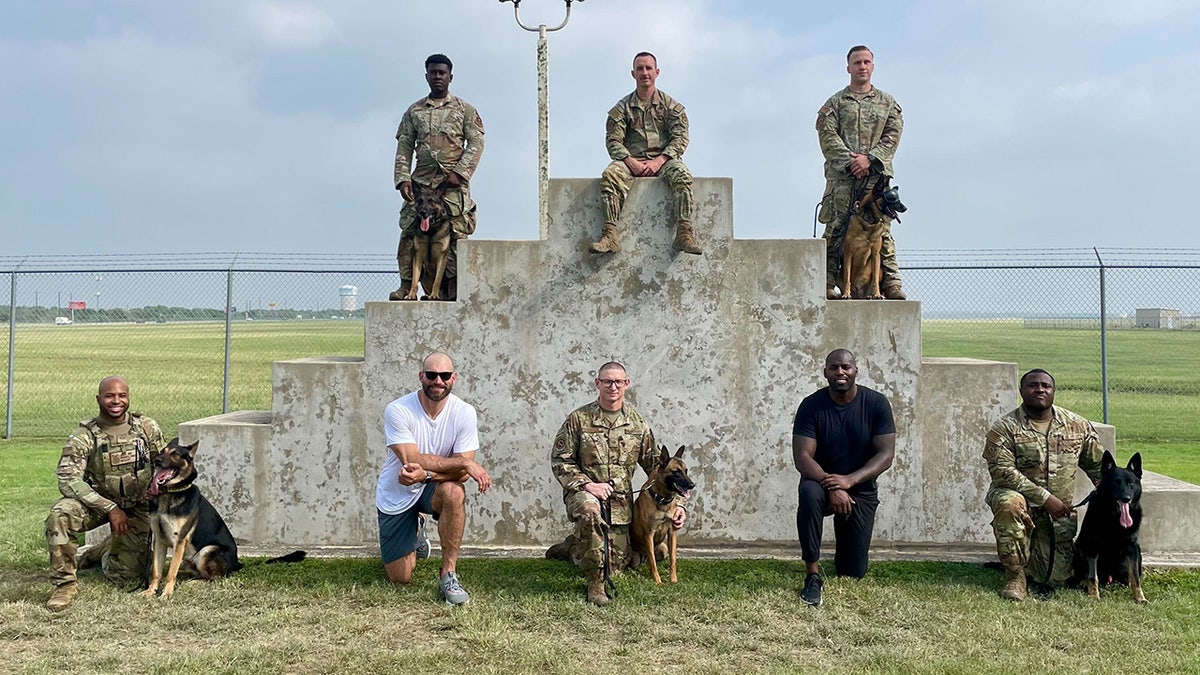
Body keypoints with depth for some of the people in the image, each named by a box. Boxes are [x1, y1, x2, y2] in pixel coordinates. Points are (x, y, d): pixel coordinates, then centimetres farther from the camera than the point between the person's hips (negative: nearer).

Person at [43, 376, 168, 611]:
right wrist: (110, 508, -27)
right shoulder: (85, 435, -12)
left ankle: (106, 550, 34)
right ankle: (66, 583, -17)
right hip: (97, 502, -1)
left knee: (127, 580, -2)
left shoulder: (147, 427, -4)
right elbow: (67, 479, -21)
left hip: (138, 508, 2)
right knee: (60, 515, -34)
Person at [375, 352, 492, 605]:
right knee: (400, 578, 4)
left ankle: (448, 575, -20)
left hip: (432, 488, 0)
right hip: (395, 496, 0)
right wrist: (466, 463, -32)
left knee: (453, 493, -37)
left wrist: (425, 474, -37)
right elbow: (412, 459, -29)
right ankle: (416, 531, 39)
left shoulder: (464, 413, -16)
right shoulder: (397, 410, -21)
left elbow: (461, 474, -19)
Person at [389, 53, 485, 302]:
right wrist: (403, 179, -4)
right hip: (421, 180, 2)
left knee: (456, 235, -6)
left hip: (454, 181, -2)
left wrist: (459, 172, -12)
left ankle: (453, 290, -2)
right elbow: (404, 148, 11)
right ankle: (406, 286, -2)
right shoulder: (414, 111, 16)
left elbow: (476, 143, 1)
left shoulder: (465, 110, 10)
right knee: (409, 232, -6)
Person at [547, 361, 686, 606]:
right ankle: (595, 583, -23)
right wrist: (586, 484, -19)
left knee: (617, 564, 3)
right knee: (589, 511, -40)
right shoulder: (579, 419, -5)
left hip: (621, 500, 4)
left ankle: (572, 547, 34)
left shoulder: (638, 424, 4)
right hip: (583, 491, -4)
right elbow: (560, 460, -4)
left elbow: (655, 466, 10)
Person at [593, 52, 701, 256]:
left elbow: (680, 138, 1)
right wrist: (631, 162, -16)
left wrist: (659, 161, -15)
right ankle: (610, 235, -39)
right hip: (631, 160, 0)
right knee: (609, 175, -32)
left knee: (682, 175, -34)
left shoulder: (671, 106, 12)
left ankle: (684, 233, -37)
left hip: (663, 159, 0)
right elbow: (613, 140, 2)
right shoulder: (622, 107, 12)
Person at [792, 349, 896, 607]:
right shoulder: (812, 405, -13)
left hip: (861, 491, 1)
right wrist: (831, 486, -34)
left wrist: (848, 480, -29)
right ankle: (812, 576, -29)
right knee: (809, 493, -40)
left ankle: (844, 556, 44)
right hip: (822, 481, -1)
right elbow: (802, 458, -17)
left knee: (853, 574, 3)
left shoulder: (876, 403, -11)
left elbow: (886, 455, -14)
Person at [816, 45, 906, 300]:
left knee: (881, 229, -3)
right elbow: (827, 135, 0)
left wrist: (869, 158, -10)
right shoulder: (835, 102, 12)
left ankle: (891, 284, -3)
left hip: (876, 175, 1)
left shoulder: (887, 102, 18)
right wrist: (850, 161, -13)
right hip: (842, 176, -1)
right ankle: (826, 284, -4)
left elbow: (892, 136, 7)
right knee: (836, 229, -6)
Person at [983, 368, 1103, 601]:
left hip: (1060, 514, 4)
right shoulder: (1005, 428, -9)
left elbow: (1099, 467, 13)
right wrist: (1044, 497, -24)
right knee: (1009, 503, -40)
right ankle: (1015, 574, -22)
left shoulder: (1078, 426, 5)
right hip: (1023, 501, -3)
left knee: (1057, 577, -5)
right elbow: (1001, 471, -20)